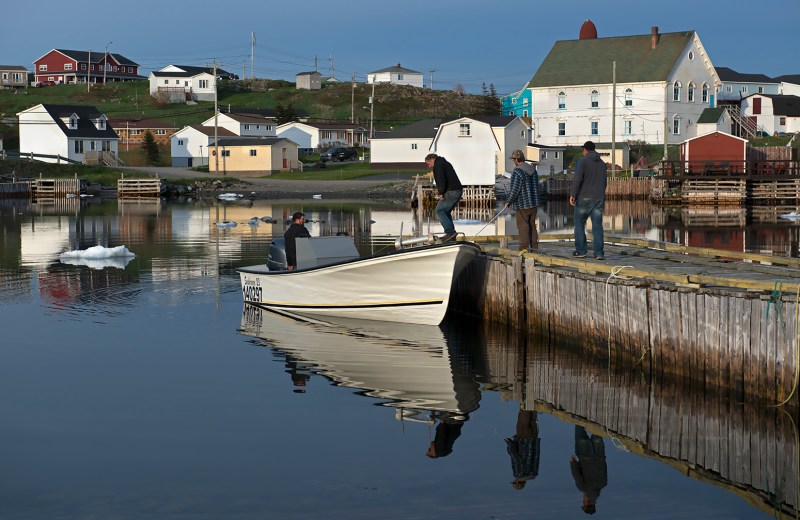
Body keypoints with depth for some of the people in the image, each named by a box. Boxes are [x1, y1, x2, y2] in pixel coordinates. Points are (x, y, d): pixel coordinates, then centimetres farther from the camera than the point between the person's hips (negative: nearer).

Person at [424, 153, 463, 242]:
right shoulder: (445, 163, 26)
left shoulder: (438, 165, -6)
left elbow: (441, 179, -19)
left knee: (439, 211, -5)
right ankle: (451, 235, 13)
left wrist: (441, 193, -14)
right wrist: (439, 189, 15)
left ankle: (450, 231, -14)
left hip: (451, 192, -10)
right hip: (458, 191, 10)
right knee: (446, 212, 17)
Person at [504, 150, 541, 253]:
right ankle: (534, 248, 13)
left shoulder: (517, 172, -17)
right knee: (532, 225, 12)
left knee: (523, 226, -2)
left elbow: (514, 190, -18)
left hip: (522, 205, -7)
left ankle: (524, 248, -3)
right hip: (533, 203, 8)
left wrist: (508, 202, -6)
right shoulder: (533, 170, 9)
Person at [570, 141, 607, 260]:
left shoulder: (582, 161, -5)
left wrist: (572, 194, -18)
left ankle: (580, 250, 6)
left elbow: (577, 178, -16)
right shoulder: (602, 164, 13)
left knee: (579, 224, 8)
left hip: (584, 197, -4)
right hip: (599, 198, 4)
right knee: (597, 226, 1)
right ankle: (599, 253, -6)